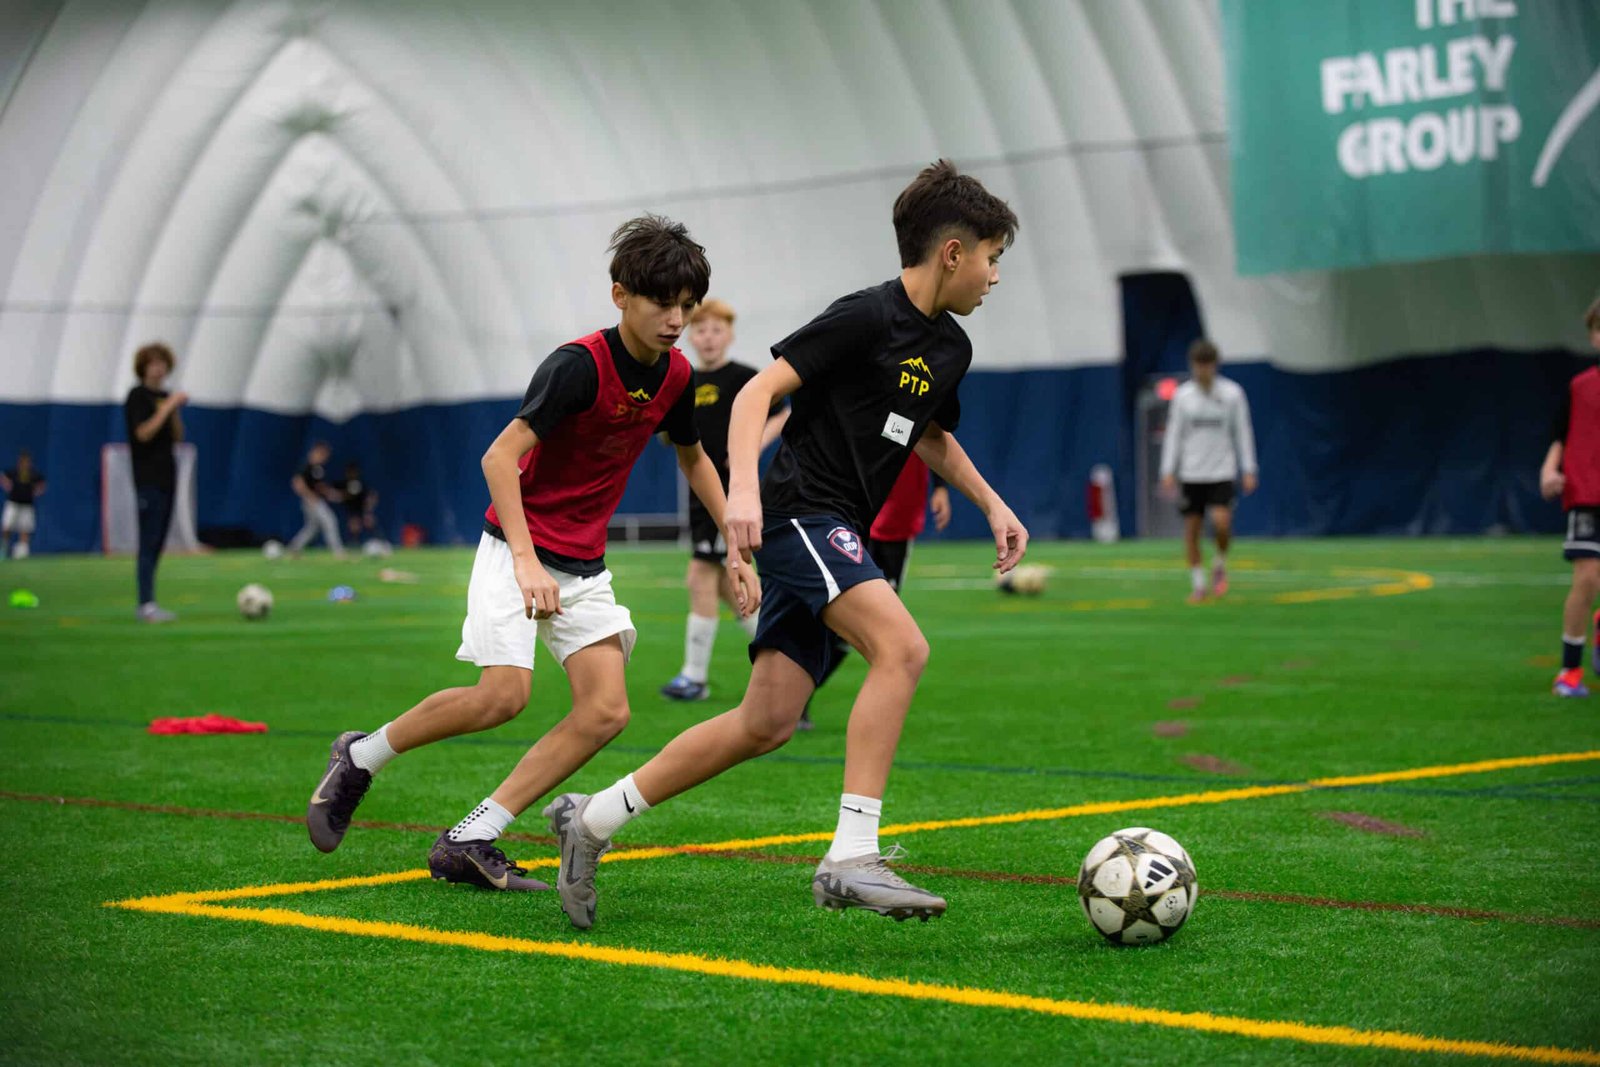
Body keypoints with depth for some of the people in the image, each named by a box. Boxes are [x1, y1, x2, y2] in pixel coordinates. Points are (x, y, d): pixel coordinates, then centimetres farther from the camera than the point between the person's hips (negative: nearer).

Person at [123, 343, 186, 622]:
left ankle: (149, 603, 10)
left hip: (166, 476, 8)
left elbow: (178, 437, 13)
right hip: (148, 478, -8)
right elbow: (143, 433, -18)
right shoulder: (137, 396, -6)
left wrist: (176, 410, -3)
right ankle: (146, 604, -14)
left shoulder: (165, 397, 15)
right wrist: (169, 406, -18)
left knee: (158, 543, 7)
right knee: (149, 542, -11)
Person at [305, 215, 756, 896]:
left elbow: (693, 459, 21)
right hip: (517, 548, -7)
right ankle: (360, 758, 3)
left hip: (583, 568, 7)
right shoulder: (579, 365, -20)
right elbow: (501, 456, -25)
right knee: (505, 693, -22)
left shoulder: (674, 375, 1)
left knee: (606, 712, -9)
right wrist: (526, 558, -35)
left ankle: (469, 843, -7)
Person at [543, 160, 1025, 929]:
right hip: (800, 514, -9)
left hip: (838, 535, 9)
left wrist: (991, 504, 24)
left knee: (767, 724, 5)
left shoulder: (948, 347, 15)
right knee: (902, 646, -28)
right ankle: (850, 859, -30)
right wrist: (743, 487, -29)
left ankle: (592, 819, 15)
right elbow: (759, 391, -15)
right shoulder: (866, 317, -12)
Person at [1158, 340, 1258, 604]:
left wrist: (1249, 470, 1)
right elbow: (1173, 434, 6)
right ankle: (1198, 585, 12)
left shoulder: (1232, 393, -1)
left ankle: (1220, 565, 7)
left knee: (1222, 521, -20)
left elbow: (1243, 433, 4)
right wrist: (1168, 471, 0)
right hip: (1191, 473, 2)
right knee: (1192, 529, 0)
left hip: (1222, 472, -2)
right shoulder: (1183, 395, 2)